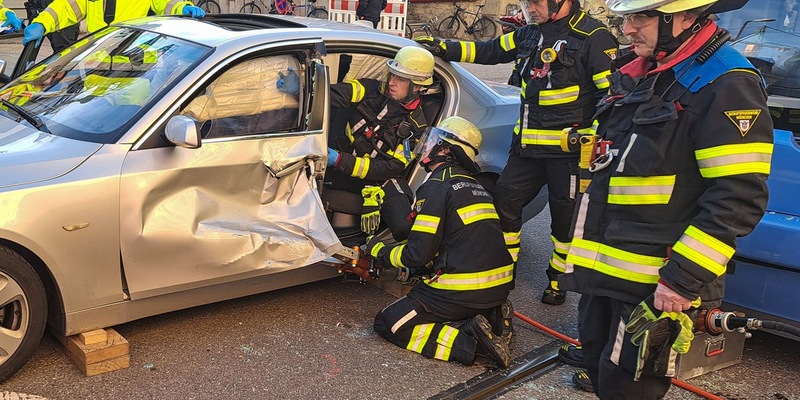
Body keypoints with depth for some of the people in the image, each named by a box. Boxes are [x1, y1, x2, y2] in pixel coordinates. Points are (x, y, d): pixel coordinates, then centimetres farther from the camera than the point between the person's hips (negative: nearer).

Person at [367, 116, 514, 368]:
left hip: (465, 289, -8)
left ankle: (466, 341, -14)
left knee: (388, 325, 2)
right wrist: (404, 272, 21)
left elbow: (418, 252, -13)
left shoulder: (436, 187, -9)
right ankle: (491, 317, 9)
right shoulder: (475, 186, 19)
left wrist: (379, 251, 6)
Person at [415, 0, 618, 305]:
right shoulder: (529, 34, 9)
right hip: (527, 143, 7)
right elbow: (489, 51, 17)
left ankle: (558, 280, 25)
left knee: (565, 214, 5)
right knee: (504, 198, 9)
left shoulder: (593, 37, -12)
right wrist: (443, 49, 10)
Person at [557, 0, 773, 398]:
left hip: (656, 281, -8)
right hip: (604, 263, 9)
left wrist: (683, 279, -23)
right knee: (599, 368, 19)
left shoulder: (726, 84, -17)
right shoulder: (635, 74, 11)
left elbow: (738, 199, -21)